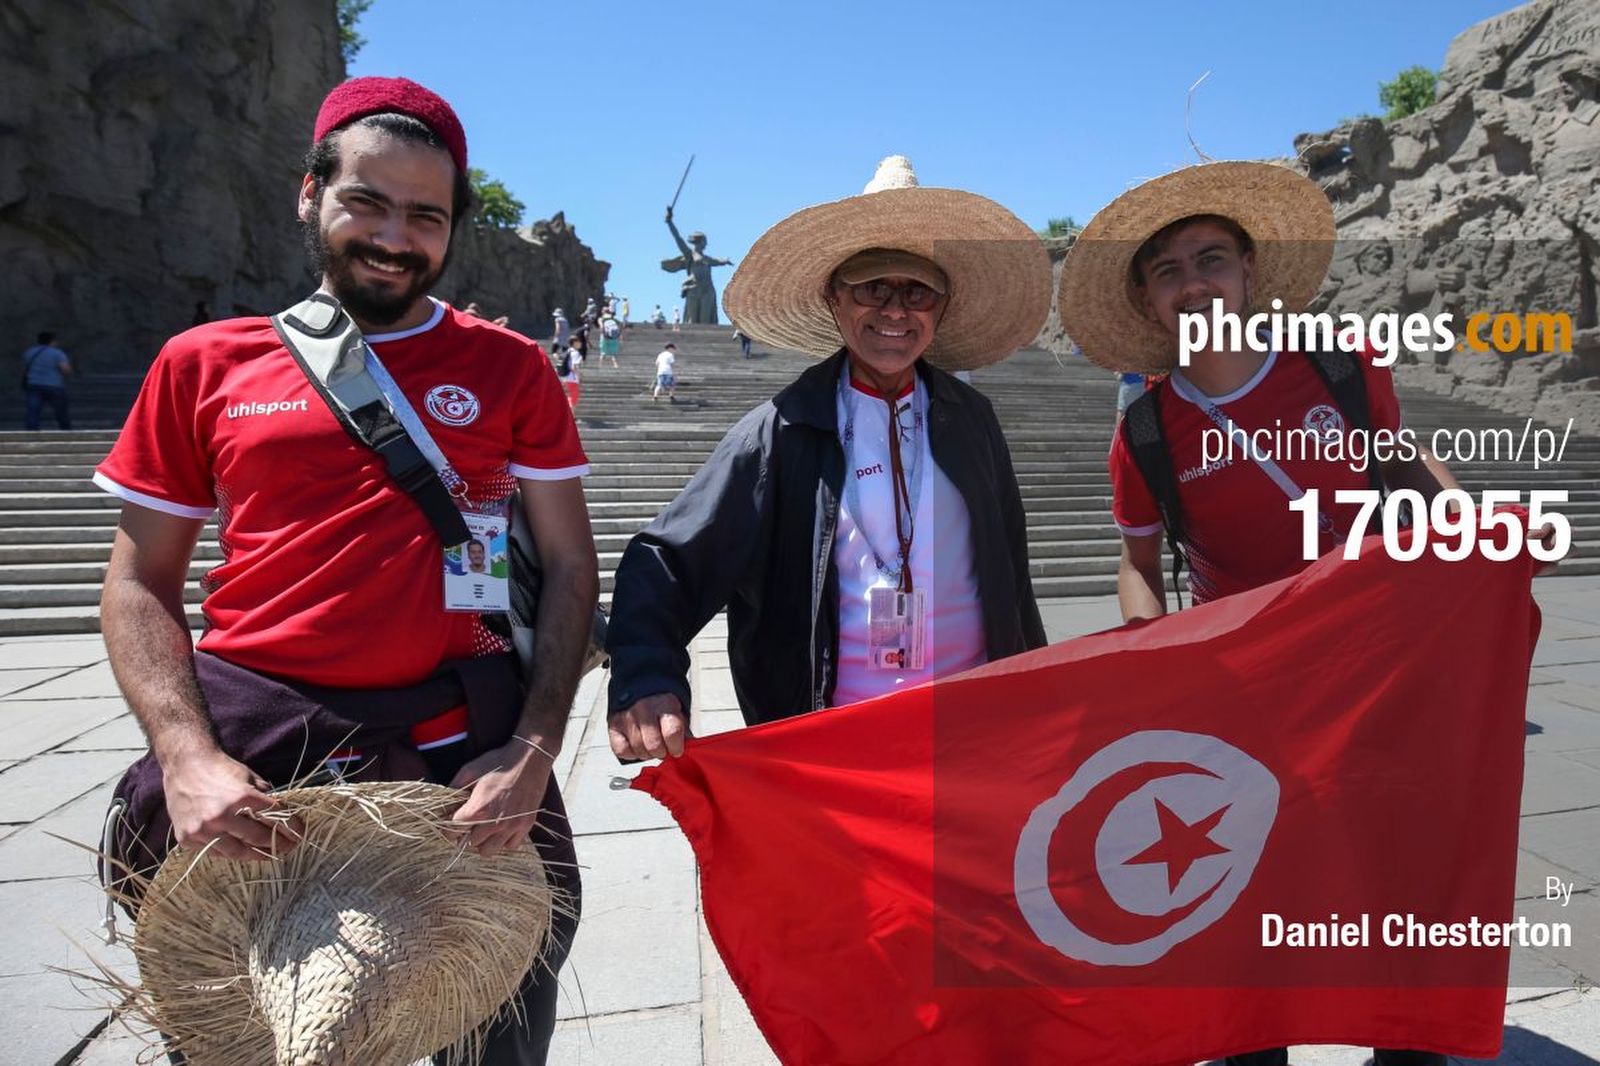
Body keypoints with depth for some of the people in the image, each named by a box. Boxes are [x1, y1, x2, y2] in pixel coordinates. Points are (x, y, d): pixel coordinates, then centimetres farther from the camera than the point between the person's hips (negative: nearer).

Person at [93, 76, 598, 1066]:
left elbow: (572, 568, 0)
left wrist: (533, 752, -11)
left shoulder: (511, 369, 2)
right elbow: (140, 584, 6)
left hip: (459, 748, 0)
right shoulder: (205, 364, 5)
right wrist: (187, 757, -9)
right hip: (247, 755, 1)